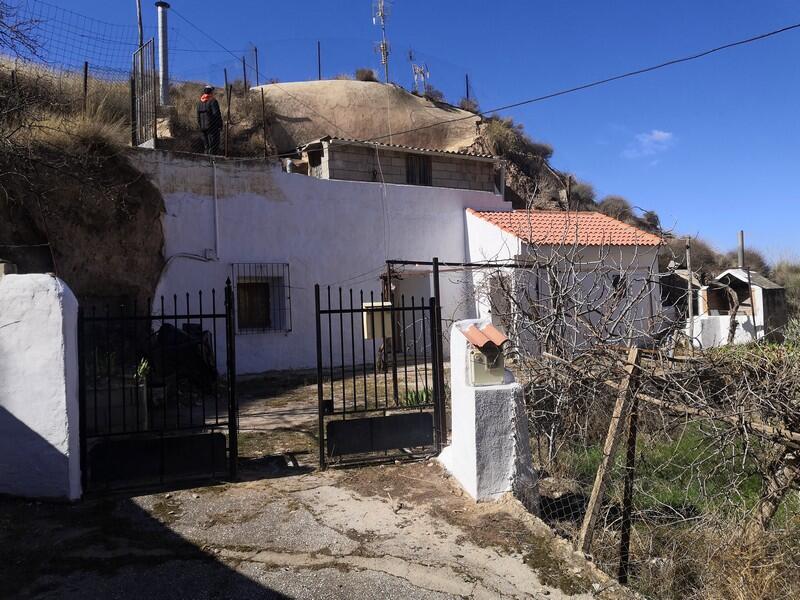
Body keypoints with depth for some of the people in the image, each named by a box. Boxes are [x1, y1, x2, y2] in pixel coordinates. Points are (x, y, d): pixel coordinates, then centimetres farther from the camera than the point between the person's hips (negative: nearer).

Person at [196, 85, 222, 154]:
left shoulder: (200, 102, 12)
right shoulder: (213, 101, -12)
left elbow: (198, 116, 14)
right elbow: (217, 115, -17)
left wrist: (200, 126, 19)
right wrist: (220, 125, -10)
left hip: (203, 127, 7)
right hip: (212, 127, -7)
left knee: (207, 147, 15)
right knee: (213, 147, -4)